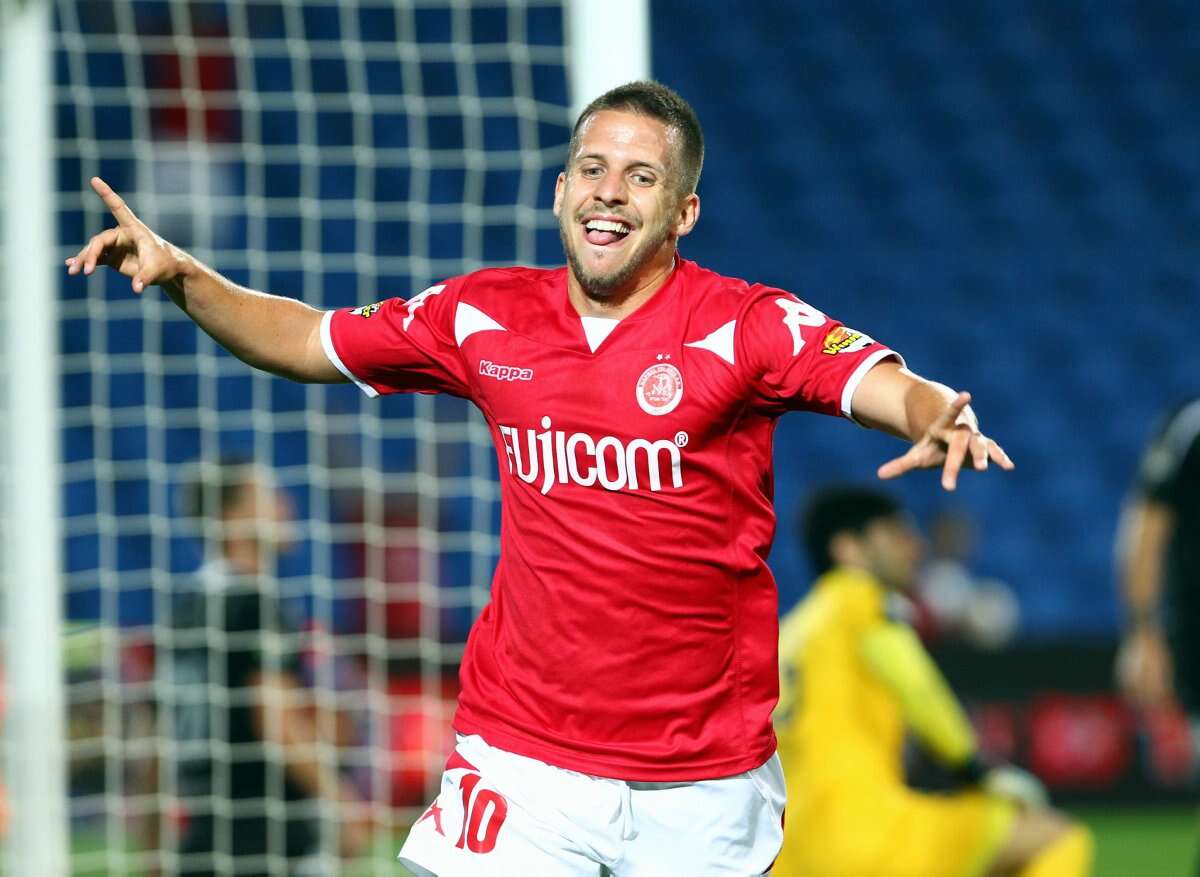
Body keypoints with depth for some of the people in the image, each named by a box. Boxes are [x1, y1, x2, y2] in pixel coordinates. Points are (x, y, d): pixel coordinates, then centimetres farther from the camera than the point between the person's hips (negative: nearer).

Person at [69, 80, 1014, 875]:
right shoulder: (486, 316, 3)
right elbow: (308, 340, 15)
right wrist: (183, 277, 1)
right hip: (519, 755, 2)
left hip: (703, 778, -2)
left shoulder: (743, 326, -9)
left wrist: (936, 421, -45)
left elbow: (885, 384, -22)